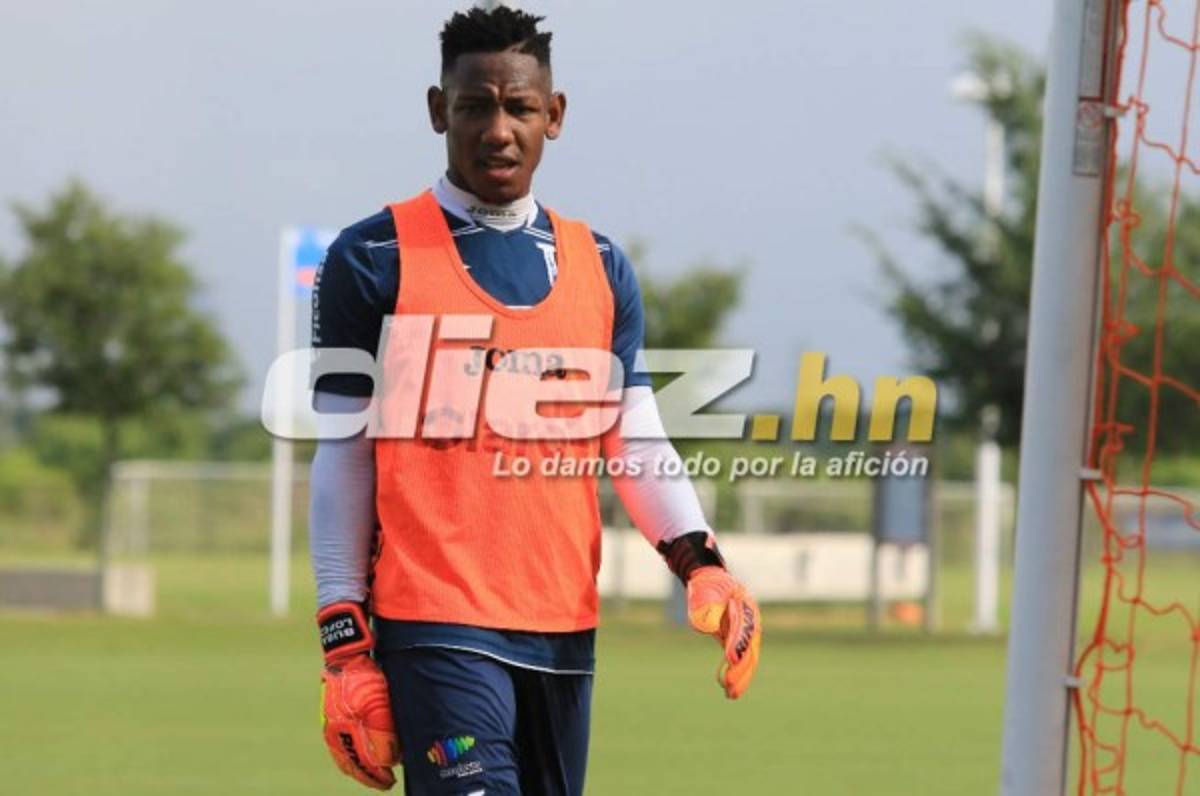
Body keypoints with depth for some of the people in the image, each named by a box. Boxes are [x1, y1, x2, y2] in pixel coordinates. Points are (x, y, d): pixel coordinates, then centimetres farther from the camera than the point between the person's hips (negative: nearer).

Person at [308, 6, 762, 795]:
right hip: (435, 627, -5)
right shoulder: (375, 259, 0)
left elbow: (639, 446, 11)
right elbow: (344, 463, 0)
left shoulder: (599, 266, 13)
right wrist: (345, 643, -5)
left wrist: (700, 561, -7)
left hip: (565, 628, 5)